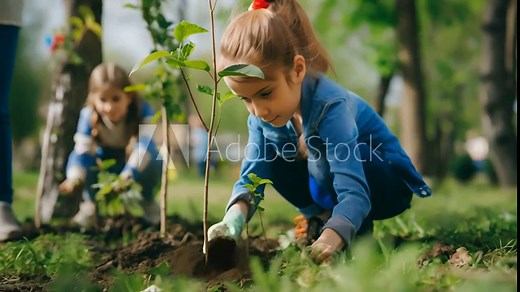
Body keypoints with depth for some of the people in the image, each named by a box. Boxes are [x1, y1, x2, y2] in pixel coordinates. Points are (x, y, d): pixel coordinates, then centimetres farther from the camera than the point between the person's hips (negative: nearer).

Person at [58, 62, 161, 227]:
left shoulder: (143, 112, -29)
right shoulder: (88, 116, -23)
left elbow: (145, 145, -41)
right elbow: (82, 149, -28)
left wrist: (128, 175, -56)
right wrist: (75, 178, -48)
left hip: (139, 169, -1)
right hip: (107, 167, 2)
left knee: (152, 159, -36)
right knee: (75, 158, -26)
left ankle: (148, 202, -4)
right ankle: (90, 203, -3)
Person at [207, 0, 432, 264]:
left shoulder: (330, 106, -37)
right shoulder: (263, 116, -15)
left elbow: (354, 192, -45)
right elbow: (251, 177, -17)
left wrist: (329, 240, -64)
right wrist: (233, 218, -40)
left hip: (389, 183, -6)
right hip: (330, 185, 7)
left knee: (322, 156, -35)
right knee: (269, 155, -13)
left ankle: (361, 230, -10)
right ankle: (319, 218, 4)